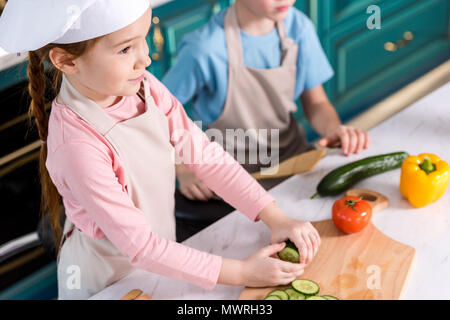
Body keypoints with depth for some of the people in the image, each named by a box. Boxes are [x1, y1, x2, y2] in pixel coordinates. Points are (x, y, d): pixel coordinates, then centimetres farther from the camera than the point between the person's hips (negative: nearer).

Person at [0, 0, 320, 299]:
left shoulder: (142, 86, -15)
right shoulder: (78, 145, -33)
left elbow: (206, 154, -10)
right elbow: (138, 245, -28)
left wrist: (275, 217, -17)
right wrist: (240, 272, -25)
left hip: (160, 255, 5)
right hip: (106, 282, -5)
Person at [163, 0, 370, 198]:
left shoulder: (298, 27, -3)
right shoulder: (205, 49, -20)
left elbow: (316, 103, 6)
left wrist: (334, 130, -15)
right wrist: (184, 170, -19)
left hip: (293, 155, 5)